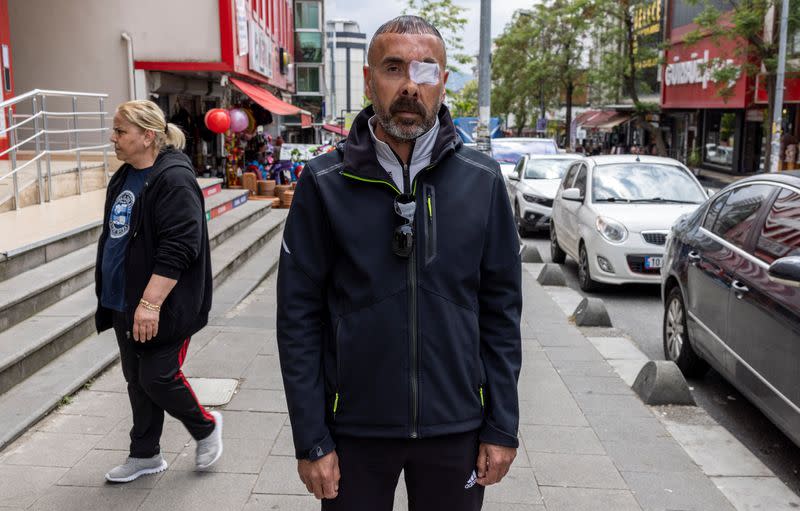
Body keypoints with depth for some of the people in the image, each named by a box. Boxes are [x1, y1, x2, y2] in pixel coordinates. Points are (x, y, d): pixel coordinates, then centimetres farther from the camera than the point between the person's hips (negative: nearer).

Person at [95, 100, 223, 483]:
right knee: (137, 380, 15)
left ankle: (206, 427, 24)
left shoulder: (174, 180, -18)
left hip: (161, 308, -9)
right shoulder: (123, 179, 11)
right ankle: (144, 455, 29)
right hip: (124, 304, 9)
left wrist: (150, 303, -27)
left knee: (158, 379, -3)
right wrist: (108, 296, 22)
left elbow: (177, 249, -24)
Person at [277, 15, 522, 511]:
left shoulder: (483, 180, -3)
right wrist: (311, 441, -6)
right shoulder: (325, 183, -7)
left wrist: (502, 427, -1)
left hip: (456, 428, 1)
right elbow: (300, 317, -5)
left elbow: (502, 310, 0)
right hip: (354, 428, -1)